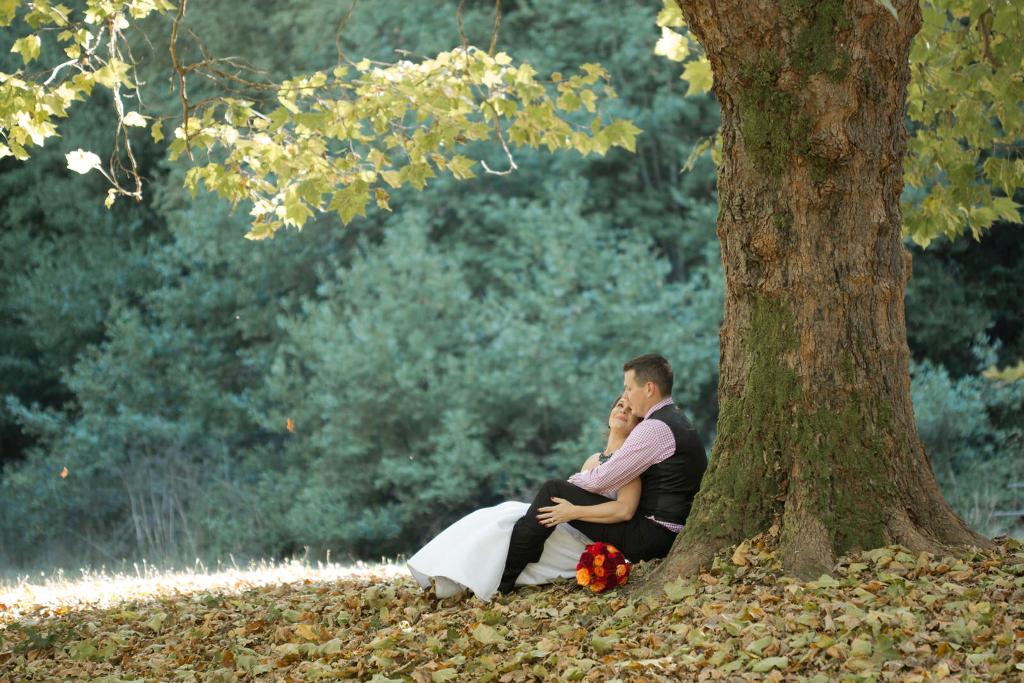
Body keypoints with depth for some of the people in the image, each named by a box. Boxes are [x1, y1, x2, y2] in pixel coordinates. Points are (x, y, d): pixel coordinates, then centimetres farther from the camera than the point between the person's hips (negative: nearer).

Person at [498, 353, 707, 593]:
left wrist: (572, 482, 6)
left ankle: (503, 580, -9)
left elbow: (602, 480, -15)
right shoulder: (676, 421, 17)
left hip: (650, 537, -10)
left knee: (553, 491, -10)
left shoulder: (655, 428, -16)